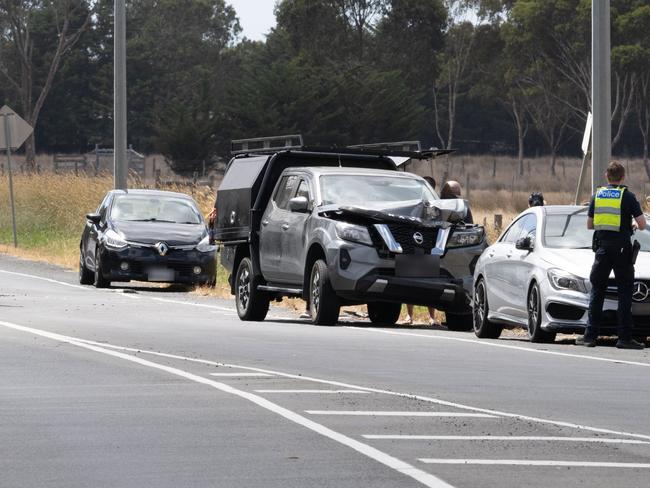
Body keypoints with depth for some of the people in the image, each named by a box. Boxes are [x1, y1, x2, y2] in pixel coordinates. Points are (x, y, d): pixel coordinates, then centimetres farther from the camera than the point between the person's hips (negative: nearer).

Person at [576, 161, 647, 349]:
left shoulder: (597, 195, 7)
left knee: (597, 291, 11)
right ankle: (624, 337, -5)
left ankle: (590, 335, 7)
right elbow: (642, 224, -7)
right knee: (625, 292, 0)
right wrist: (633, 226, 15)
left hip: (602, 247, 3)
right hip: (622, 248, -3)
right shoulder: (627, 196, -5)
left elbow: (589, 225, 13)